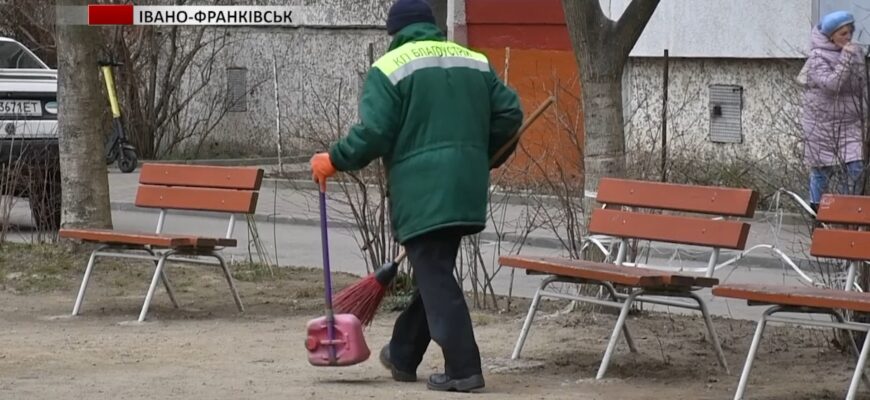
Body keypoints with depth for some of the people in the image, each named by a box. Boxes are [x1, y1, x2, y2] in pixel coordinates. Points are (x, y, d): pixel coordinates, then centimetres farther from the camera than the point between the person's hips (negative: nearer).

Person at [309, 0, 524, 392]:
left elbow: (374, 132, -12)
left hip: (421, 191, -6)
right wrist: (481, 157, 25)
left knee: (435, 277, -3)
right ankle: (403, 355, 31)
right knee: (433, 271, 17)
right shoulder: (474, 62, 14)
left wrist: (334, 161, 1)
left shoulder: (389, 67, -3)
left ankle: (463, 369, -8)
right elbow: (509, 113, 11)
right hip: (466, 188, 6)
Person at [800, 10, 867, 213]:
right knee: (822, 166, 2)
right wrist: (846, 59, -29)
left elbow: (861, 86, 16)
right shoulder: (818, 57, -13)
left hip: (849, 122, 5)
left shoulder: (856, 53, 5)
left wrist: (863, 109, 13)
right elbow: (831, 84, -28)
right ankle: (816, 205, 15)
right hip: (822, 121, -5)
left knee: (855, 167, -2)